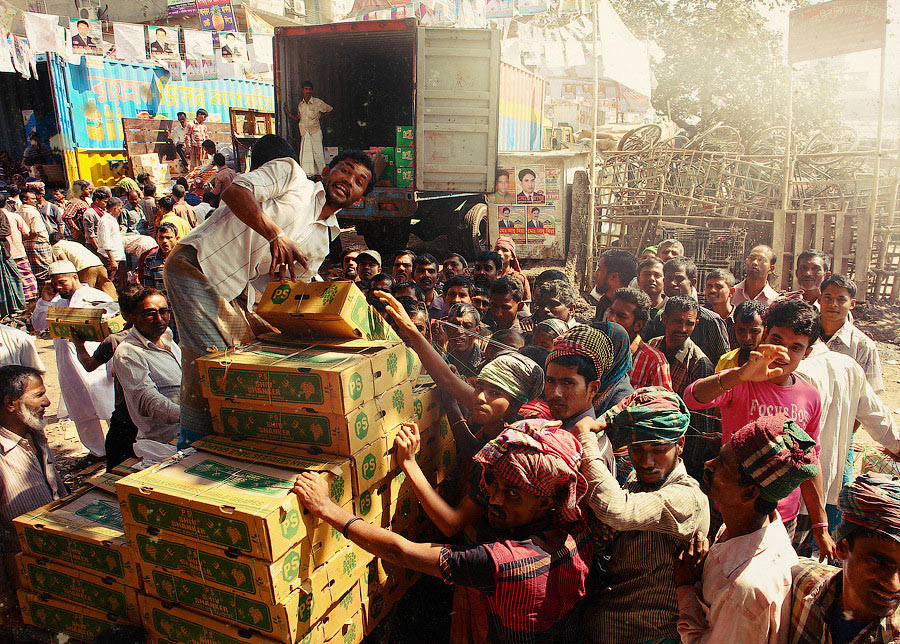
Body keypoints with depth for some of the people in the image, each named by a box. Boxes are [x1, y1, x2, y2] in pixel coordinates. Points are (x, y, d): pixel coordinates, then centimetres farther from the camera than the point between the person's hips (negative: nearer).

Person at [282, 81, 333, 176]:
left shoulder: (318, 102, -2)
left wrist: (320, 117, 4)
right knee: (304, 155, -2)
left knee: (318, 154, -7)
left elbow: (331, 110, 10)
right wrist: (288, 113, 9)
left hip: (315, 132, -4)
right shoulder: (300, 105, 12)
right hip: (304, 133, 4)